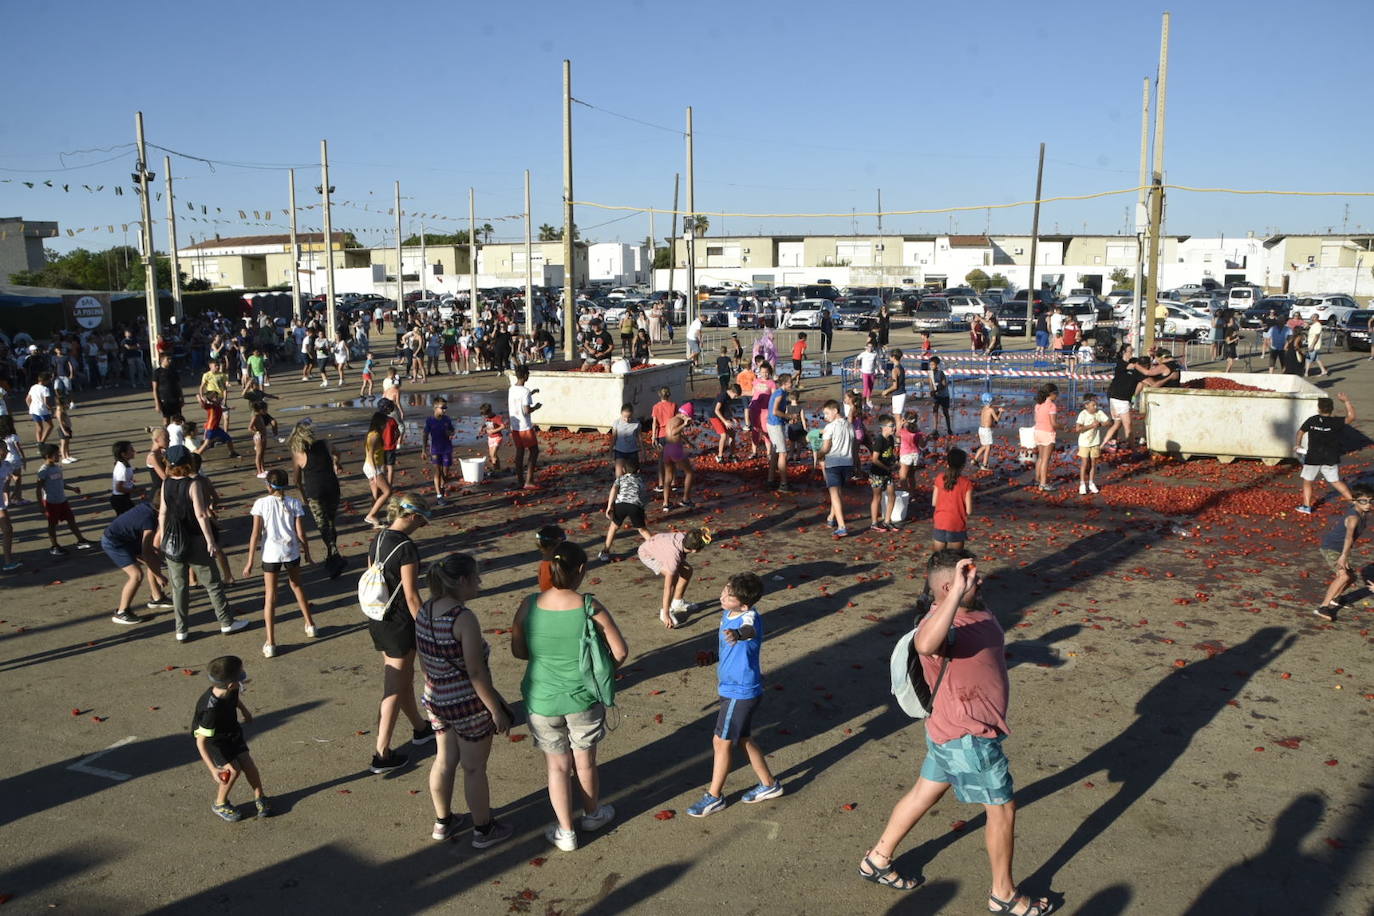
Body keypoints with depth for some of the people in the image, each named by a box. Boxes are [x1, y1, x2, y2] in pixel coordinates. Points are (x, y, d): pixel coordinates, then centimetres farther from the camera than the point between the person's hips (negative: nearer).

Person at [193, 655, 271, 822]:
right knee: (233, 769, -14)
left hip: (232, 731, 6)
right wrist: (213, 769, -37)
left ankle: (259, 798, 20)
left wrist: (244, 711, 27)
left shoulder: (231, 690, -20)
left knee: (248, 763, -1)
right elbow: (200, 741, -35)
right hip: (213, 739, -6)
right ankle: (220, 804, 12)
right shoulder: (211, 709, -41)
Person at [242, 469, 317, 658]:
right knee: (296, 586, 27)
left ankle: (270, 644, 2)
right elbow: (301, 534, -3)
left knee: (270, 597, 4)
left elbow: (256, 534, -8)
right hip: (291, 552, 2)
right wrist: (307, 555, 11)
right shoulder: (294, 504, -4)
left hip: (270, 554, -2)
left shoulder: (261, 503, -8)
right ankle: (310, 625, 38)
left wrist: (250, 561, -2)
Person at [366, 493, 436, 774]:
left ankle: (420, 728, 43)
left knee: (405, 678, 25)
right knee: (394, 690, 3)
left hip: (377, 621, 8)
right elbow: (411, 596, -20)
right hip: (399, 624, -8)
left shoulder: (378, 540, 3)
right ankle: (382, 755, 10)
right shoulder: (406, 547, -22)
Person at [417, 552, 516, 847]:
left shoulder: (424, 611, -3)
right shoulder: (464, 619, -26)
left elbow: (424, 661, 9)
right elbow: (476, 673, -24)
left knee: (444, 760, 23)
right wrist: (497, 710, -14)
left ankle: (443, 822, 40)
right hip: (468, 704, -7)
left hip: (436, 700, 7)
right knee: (474, 768, 10)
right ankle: (484, 830, 28)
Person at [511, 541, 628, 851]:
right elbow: (620, 651, -14)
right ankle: (592, 814, 45)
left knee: (557, 766, 19)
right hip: (583, 698, -1)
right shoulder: (590, 607, -19)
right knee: (585, 762, 22)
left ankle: (566, 832, 30)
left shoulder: (529, 606, -14)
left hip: (542, 699, 1)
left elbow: (518, 651, -1)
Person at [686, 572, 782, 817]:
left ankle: (714, 796, 22)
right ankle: (768, 784, 37)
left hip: (741, 692, -9)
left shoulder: (749, 617, -29)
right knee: (744, 739, 20)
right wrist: (721, 673, 27)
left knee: (721, 741, 4)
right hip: (731, 687, 9)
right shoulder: (727, 613, -2)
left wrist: (738, 634, -77)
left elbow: (750, 630, -55)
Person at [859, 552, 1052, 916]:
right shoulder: (943, 624, -31)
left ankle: (877, 860, 37)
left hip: (953, 733, 9)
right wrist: (956, 593, -59)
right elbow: (925, 644, -57)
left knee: (924, 794, 21)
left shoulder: (978, 611, 0)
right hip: (968, 739, -9)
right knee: (1002, 808, 9)